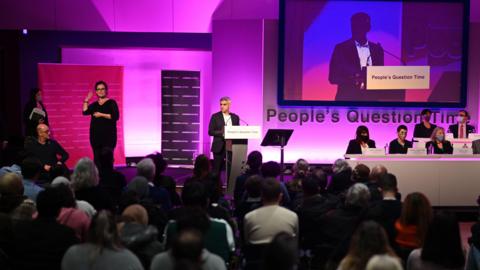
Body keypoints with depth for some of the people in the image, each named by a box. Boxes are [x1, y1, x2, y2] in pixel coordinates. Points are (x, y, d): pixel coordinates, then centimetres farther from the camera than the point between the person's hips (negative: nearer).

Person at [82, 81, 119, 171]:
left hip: (108, 135, -5)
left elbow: (115, 116, -12)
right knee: (97, 158, 4)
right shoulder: (94, 105, 15)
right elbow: (85, 112, -1)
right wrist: (86, 100, 1)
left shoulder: (111, 103, 0)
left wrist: (101, 115, -14)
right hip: (96, 135, 5)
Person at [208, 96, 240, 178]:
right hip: (219, 147, -2)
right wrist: (222, 133, -17)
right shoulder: (215, 117, 2)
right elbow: (210, 132, -5)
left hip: (231, 147, 2)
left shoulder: (235, 117, 11)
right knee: (217, 170, 2)